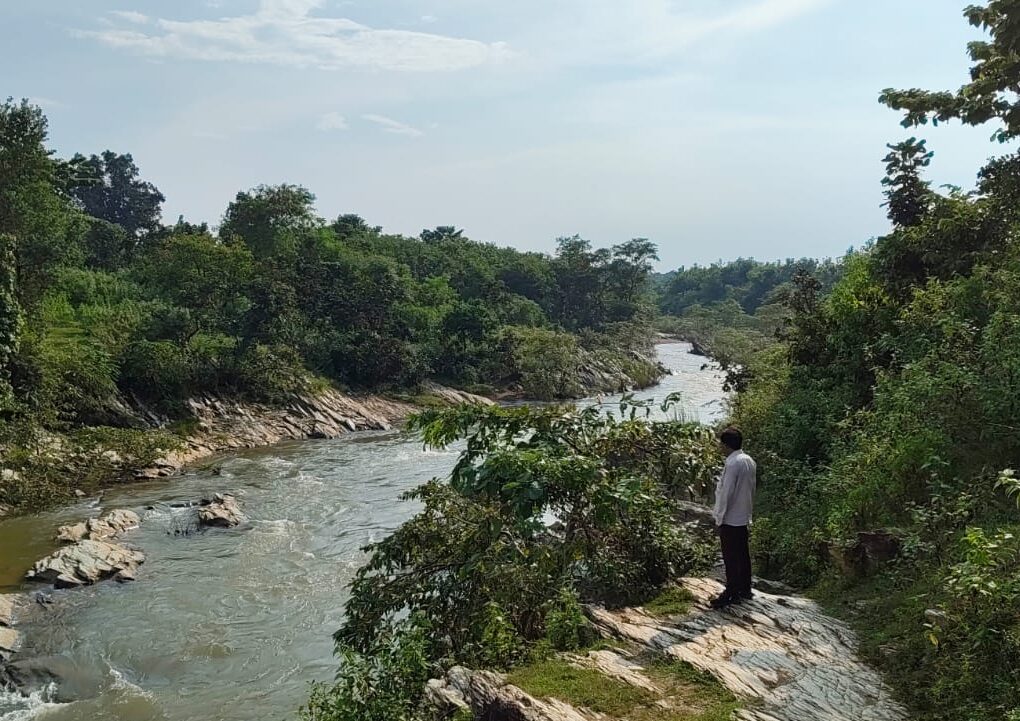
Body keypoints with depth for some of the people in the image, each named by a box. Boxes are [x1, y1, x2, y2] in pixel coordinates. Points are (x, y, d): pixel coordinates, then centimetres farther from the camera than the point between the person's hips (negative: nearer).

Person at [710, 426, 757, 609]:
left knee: (731, 558, -1)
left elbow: (726, 493, -20)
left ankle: (731, 594, 5)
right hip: (744, 517, 9)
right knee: (743, 555, 17)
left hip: (730, 519, -9)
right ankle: (745, 590, 26)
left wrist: (719, 517, -12)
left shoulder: (732, 464, -22)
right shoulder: (749, 461, 5)